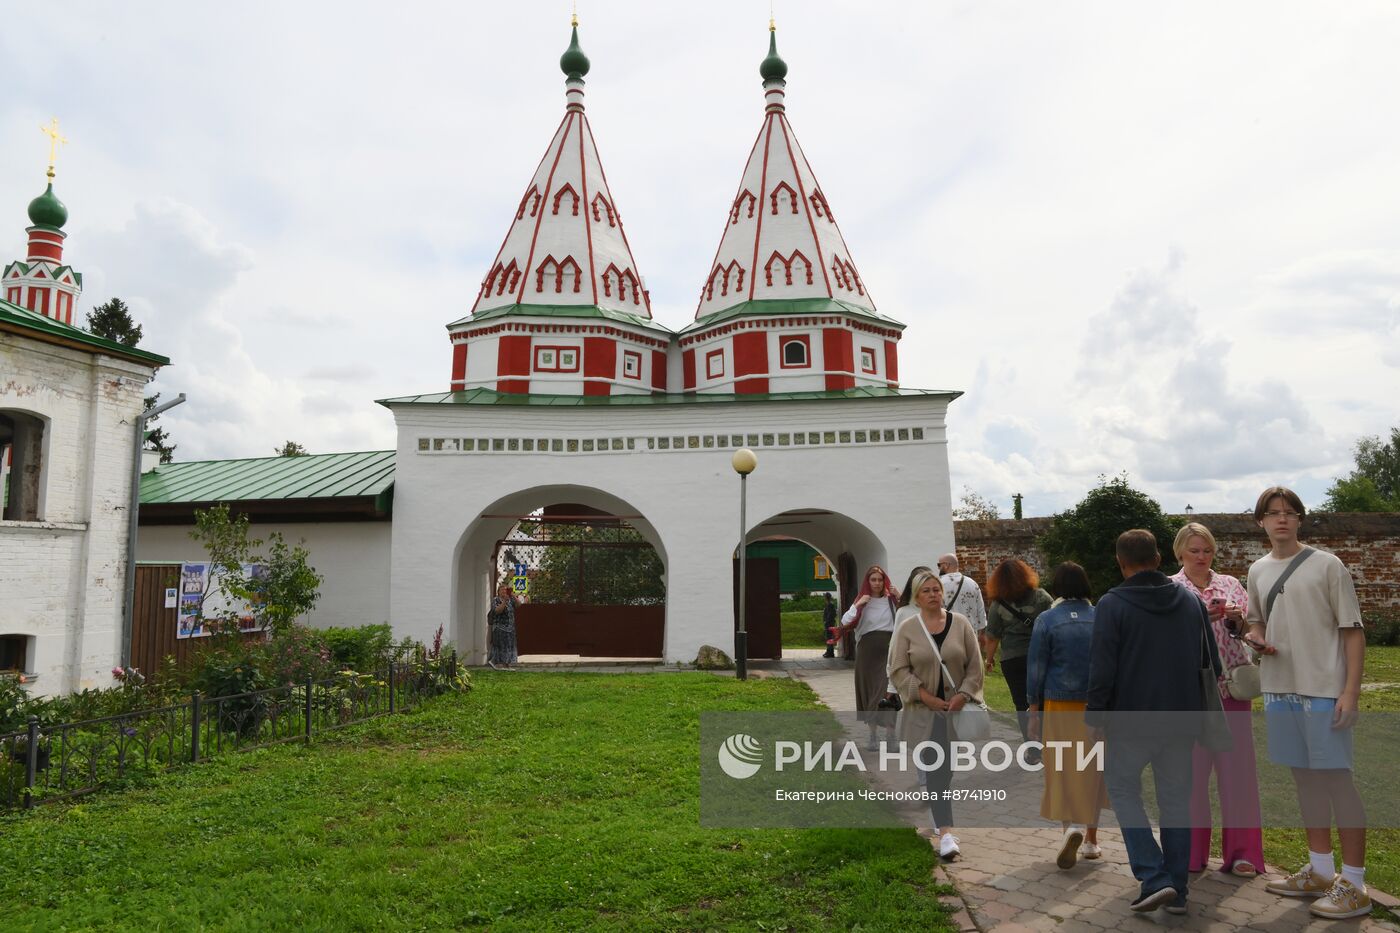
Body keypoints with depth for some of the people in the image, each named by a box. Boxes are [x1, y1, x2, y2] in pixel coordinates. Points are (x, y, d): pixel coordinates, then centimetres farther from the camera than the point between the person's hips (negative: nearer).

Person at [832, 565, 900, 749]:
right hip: (868, 650, 2)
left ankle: (892, 734, -4)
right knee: (869, 691, 7)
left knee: (888, 692, -11)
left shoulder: (892, 600, 3)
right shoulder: (861, 602, 8)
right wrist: (858, 605, -11)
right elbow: (844, 623, -4)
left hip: (888, 648, -2)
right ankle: (872, 734, 19)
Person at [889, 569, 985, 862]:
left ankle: (938, 816, 36)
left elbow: (974, 666, 1)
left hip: (956, 707, 2)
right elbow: (899, 670, -5)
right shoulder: (907, 628, -4)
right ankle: (945, 833, -9)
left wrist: (962, 695, -11)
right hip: (924, 711, -2)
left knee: (947, 767, 12)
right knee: (935, 769, -8)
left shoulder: (960, 623, 0)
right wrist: (927, 696, -12)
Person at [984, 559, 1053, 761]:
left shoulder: (998, 605, -8)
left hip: (1013, 661, -1)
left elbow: (992, 638, -4)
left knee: (1022, 705, 7)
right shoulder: (1040, 596, -4)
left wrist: (989, 659, 11)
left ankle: (1033, 751, 9)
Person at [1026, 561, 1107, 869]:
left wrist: (1034, 709, 4)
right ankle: (1091, 838, 23)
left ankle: (1072, 827, -14)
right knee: (1092, 771, 15)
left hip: (1060, 708, -3)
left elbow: (1036, 669, -4)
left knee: (1063, 772, 6)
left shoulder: (1046, 620, -7)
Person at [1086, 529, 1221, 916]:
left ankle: (1154, 878, 3)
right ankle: (1176, 892, 20)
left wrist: (1094, 714, -4)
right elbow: (1211, 663, 10)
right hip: (1182, 720, 5)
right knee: (1176, 800, 14)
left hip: (1133, 721, -4)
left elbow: (1102, 669, -15)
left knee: (1122, 788, 13)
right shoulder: (1191, 601, 4)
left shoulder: (1112, 604, -13)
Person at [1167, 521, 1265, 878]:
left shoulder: (1230, 584, 10)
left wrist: (1236, 619, -15)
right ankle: (1191, 851, 17)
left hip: (1231, 685, 2)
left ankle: (1242, 852, 13)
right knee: (1191, 768, 4)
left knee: (1237, 765, 3)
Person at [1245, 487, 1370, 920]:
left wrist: (1351, 692, -12)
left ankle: (1354, 884, 8)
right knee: (1305, 777, 13)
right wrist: (1257, 637, -1)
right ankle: (1320, 871, 24)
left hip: (1324, 690, -5)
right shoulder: (1258, 571, 10)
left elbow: (1353, 631, -6)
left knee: (1336, 779, -2)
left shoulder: (1327, 565, -5)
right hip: (1279, 688, 6)